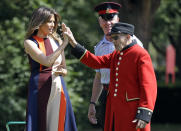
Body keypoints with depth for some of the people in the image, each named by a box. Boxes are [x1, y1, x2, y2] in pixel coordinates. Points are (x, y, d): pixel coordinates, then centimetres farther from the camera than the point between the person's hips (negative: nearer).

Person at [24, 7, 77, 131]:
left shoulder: (56, 40, 13)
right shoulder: (30, 42, -1)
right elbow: (47, 61, -16)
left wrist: (62, 71, -5)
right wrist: (64, 43, -14)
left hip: (59, 87, 4)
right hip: (40, 87, -4)